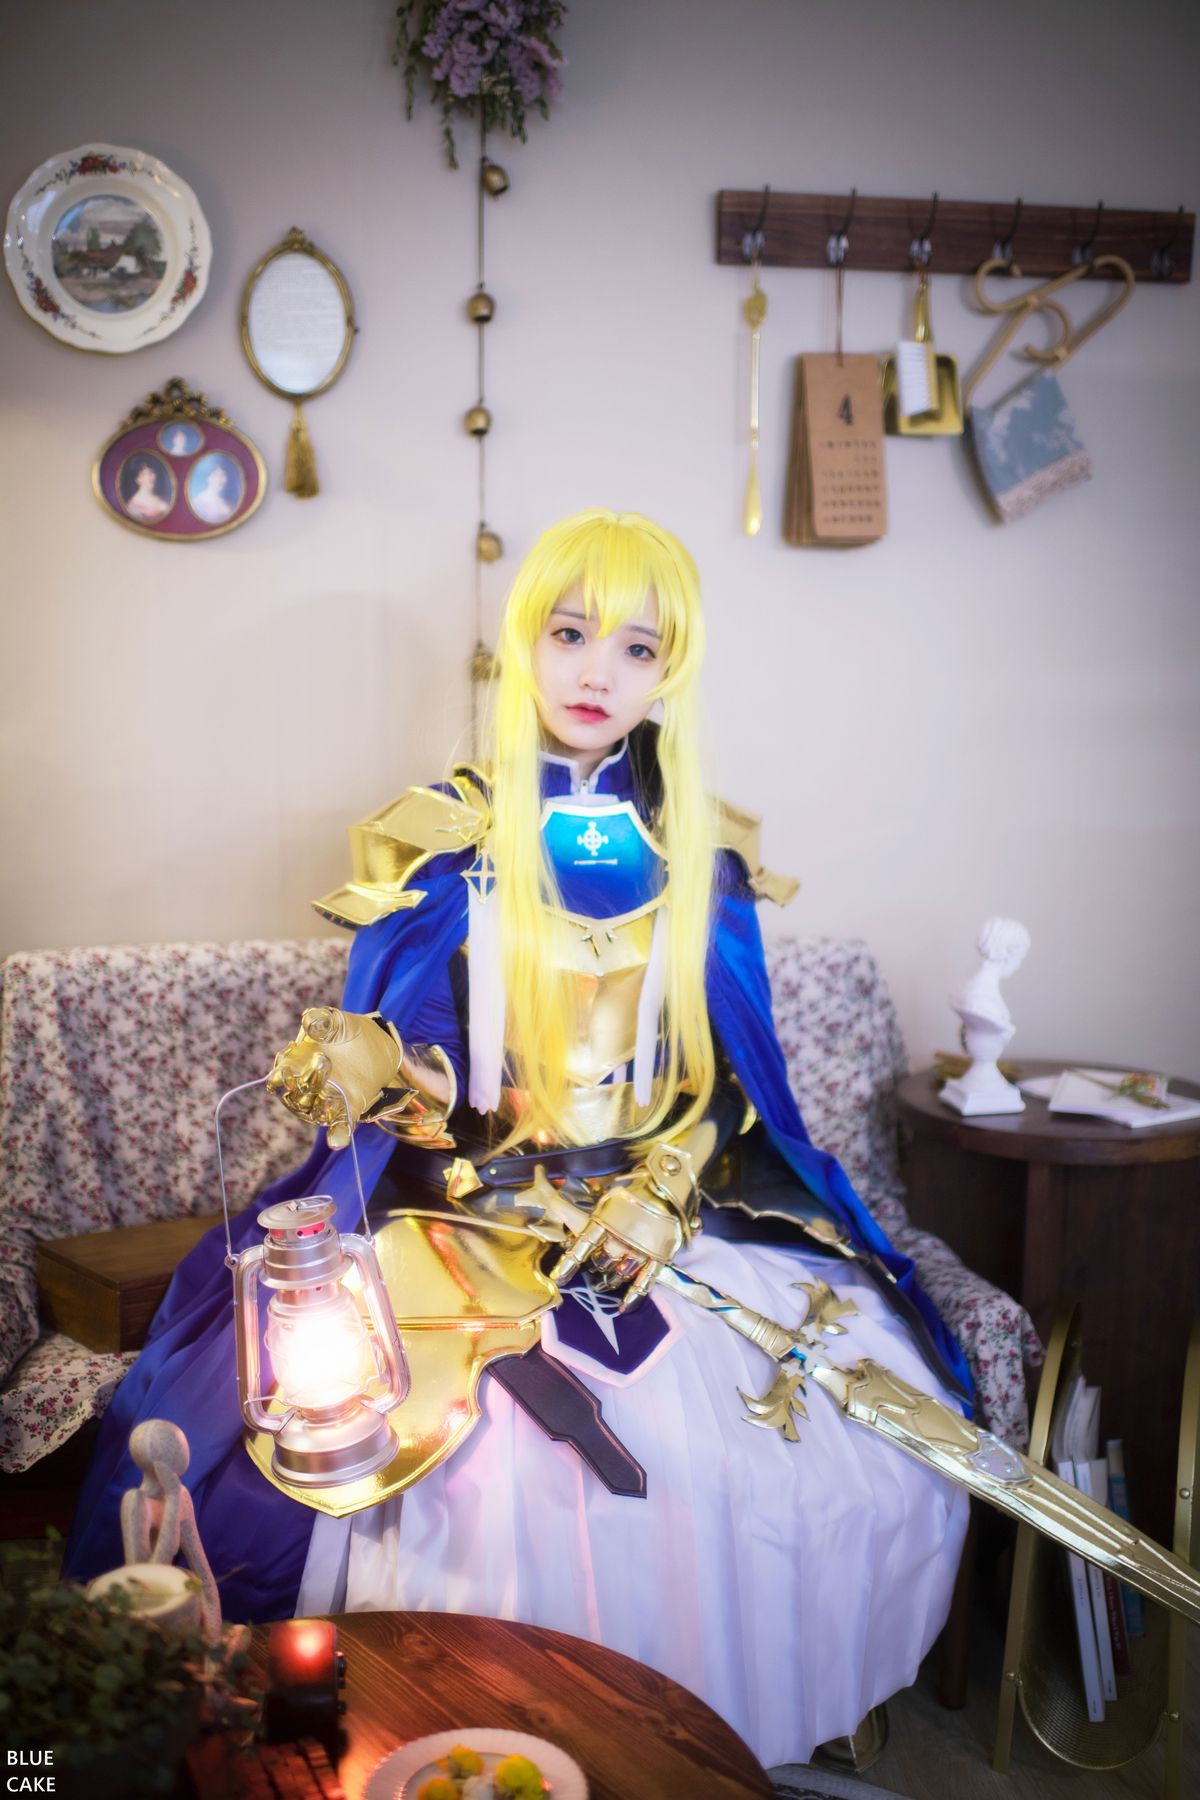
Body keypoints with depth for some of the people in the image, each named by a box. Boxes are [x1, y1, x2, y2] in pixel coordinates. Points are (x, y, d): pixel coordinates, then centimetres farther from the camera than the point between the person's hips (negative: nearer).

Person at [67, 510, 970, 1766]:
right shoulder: (444, 839, -2)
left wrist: (658, 1195, -9)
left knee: (880, 1426, -8)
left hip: (674, 1207, 3)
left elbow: (731, 1066, 6)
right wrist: (356, 1068, -24)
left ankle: (722, 1737, 16)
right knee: (501, 1479, -25)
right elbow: (389, 1064, -1)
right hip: (478, 1211, -3)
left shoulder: (698, 851, 5)